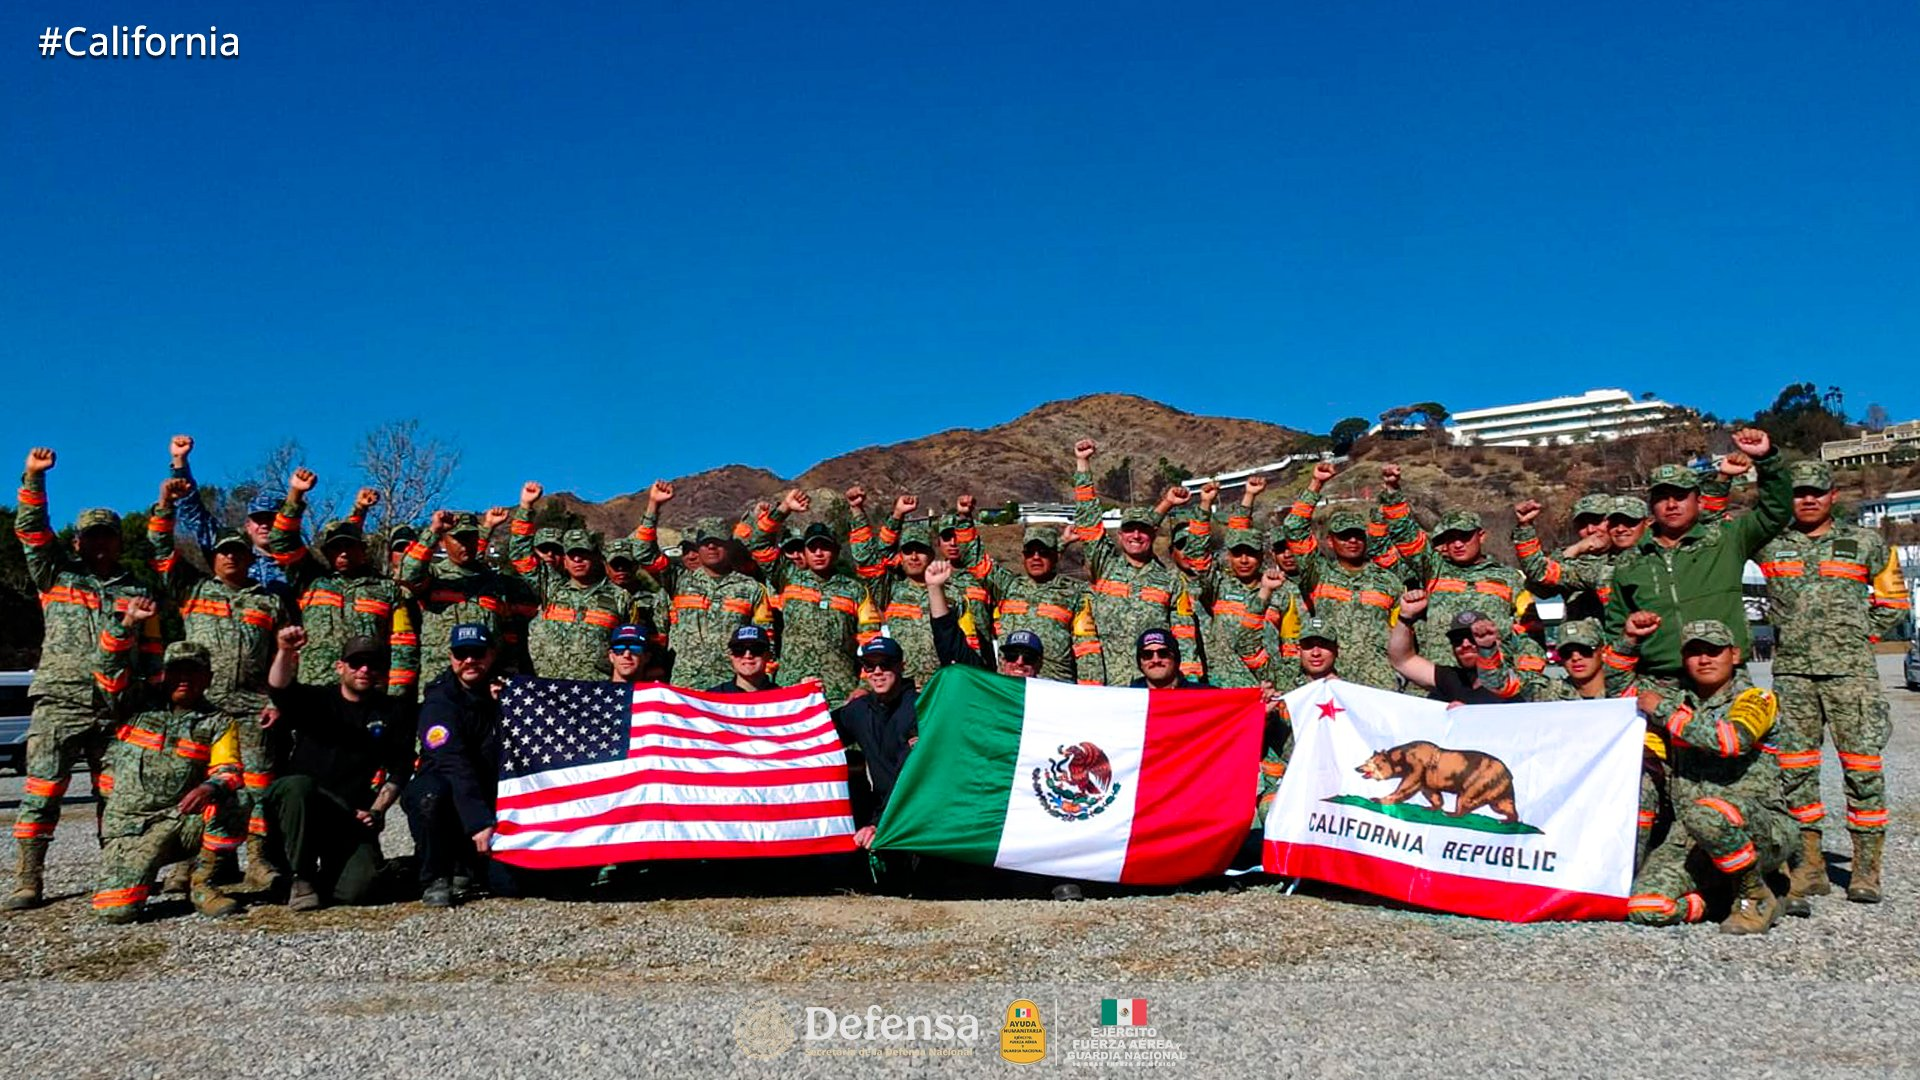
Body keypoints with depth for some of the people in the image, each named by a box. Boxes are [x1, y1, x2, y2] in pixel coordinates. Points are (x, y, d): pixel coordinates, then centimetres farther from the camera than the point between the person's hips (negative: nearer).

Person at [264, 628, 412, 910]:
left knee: (355, 891, -21)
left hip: (352, 818, 1)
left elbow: (399, 771, 9)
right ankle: (302, 879, -19)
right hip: (295, 803, -1)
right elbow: (279, 689, -17)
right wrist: (286, 652, -37)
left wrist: (376, 811, -5)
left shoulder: (389, 713, 12)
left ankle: (328, 872, 17)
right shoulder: (316, 700, 5)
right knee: (298, 784, -37)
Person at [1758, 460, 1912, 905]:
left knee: (1862, 766, -4)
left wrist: (1864, 635, 7)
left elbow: (1894, 598, 19)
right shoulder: (1769, 545, 8)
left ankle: (1866, 869, 4)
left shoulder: (1865, 543, 8)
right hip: (1791, 672, 1)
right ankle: (1809, 867, 11)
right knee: (1794, 770, 2)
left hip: (1851, 670, -1)